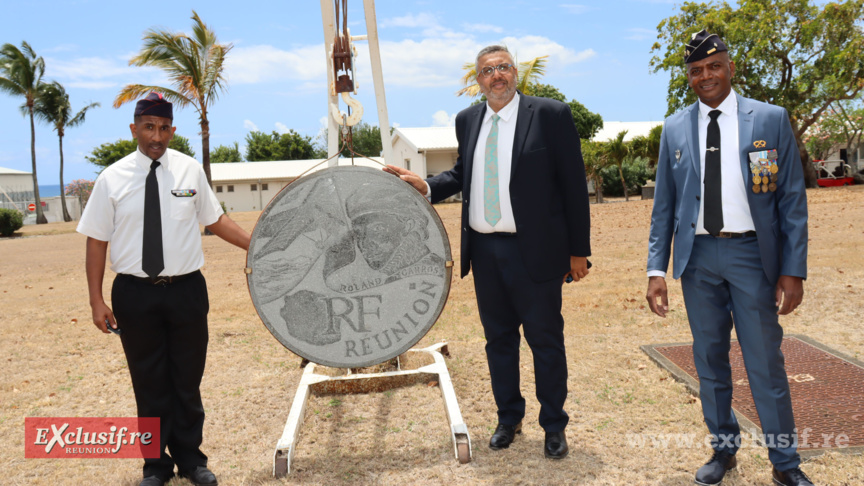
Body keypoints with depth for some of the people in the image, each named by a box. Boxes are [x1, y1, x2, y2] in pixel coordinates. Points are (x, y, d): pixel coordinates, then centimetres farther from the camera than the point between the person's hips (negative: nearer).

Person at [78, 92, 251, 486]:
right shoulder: (112, 179, -2)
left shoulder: (190, 170, 1)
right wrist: (96, 300, -5)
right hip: (135, 294, -1)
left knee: (188, 381, 12)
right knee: (149, 384, 11)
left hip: (186, 291, 1)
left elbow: (216, 220, 10)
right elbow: (97, 240, 0)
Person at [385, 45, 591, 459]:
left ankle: (554, 426, 24)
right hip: (483, 250, 5)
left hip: (533, 250, -4)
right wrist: (426, 186, -1)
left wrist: (578, 250, -7)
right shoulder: (467, 120, 10)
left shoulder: (550, 114, -4)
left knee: (545, 340, 6)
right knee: (498, 338, 15)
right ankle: (508, 418, 33)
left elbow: (573, 185, -5)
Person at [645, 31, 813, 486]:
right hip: (697, 256, 2)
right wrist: (657, 268, 0)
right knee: (709, 359, 11)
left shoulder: (770, 119, 0)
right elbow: (663, 205, 7)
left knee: (765, 361, 4)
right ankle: (723, 447, 29)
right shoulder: (674, 129, 6)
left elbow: (792, 199, -1)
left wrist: (793, 269, -6)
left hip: (752, 252, -2)